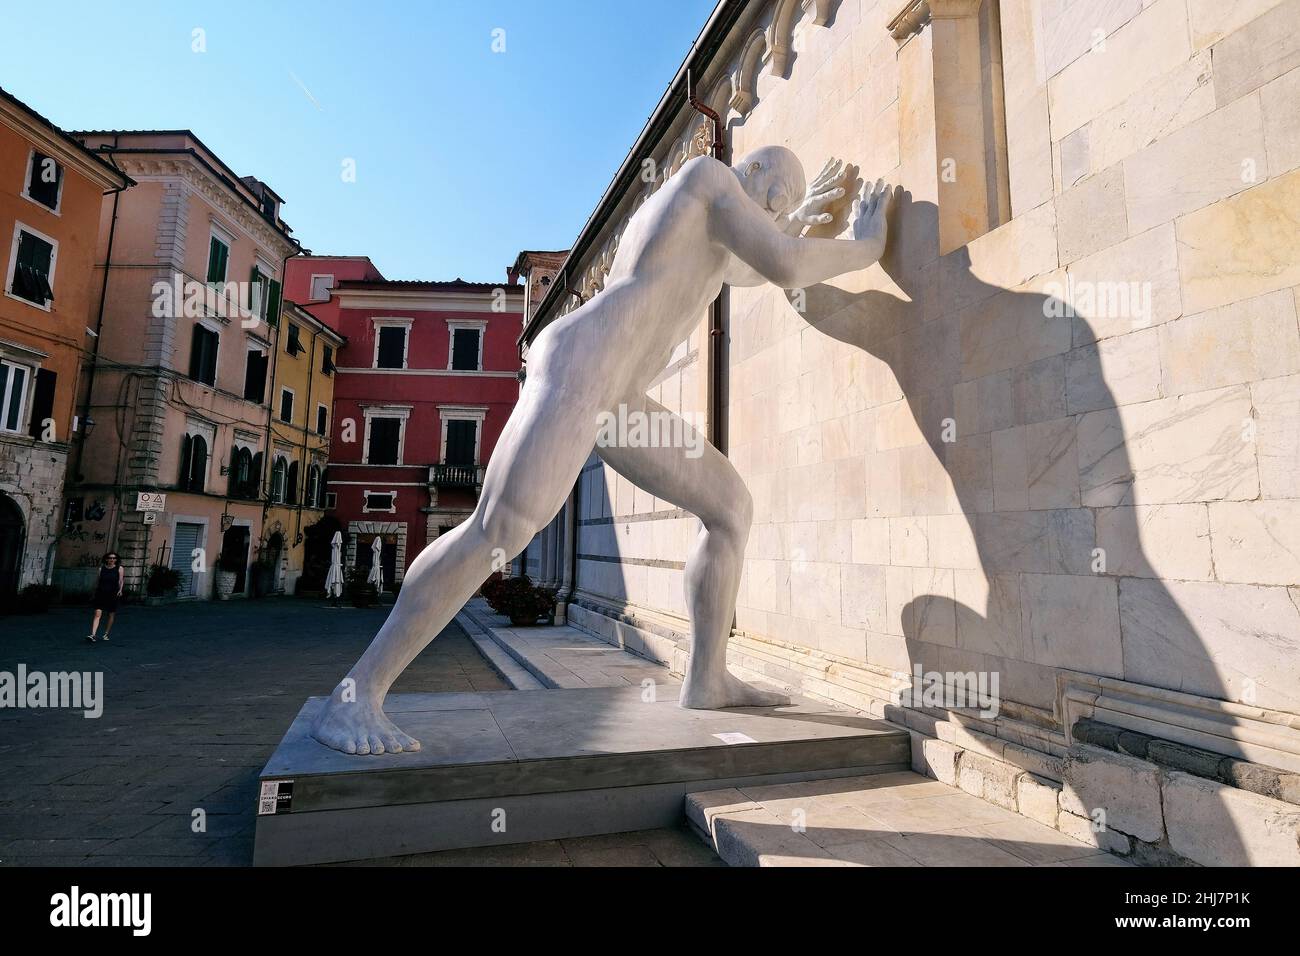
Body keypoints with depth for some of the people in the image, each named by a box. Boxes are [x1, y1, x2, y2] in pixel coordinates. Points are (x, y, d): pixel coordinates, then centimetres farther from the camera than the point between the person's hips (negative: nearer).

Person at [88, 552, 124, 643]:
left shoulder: (119, 568, 3)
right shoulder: (102, 568, 8)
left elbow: (121, 580, -3)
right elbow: (98, 580, 14)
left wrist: (120, 590, -18)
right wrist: (95, 590, 14)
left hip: (112, 595, -1)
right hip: (101, 593, 1)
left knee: (111, 615, 6)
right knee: (97, 614, -9)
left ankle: (106, 634, 20)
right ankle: (92, 635, -14)